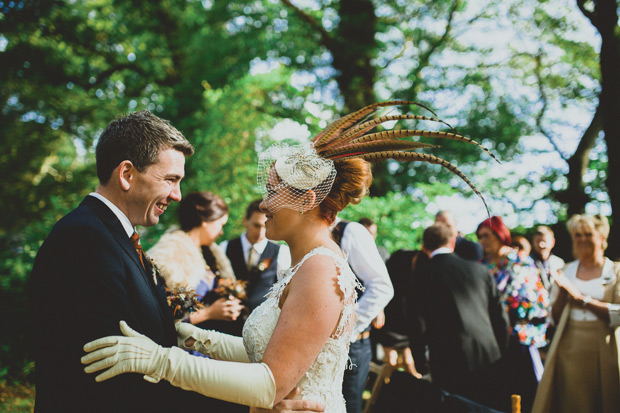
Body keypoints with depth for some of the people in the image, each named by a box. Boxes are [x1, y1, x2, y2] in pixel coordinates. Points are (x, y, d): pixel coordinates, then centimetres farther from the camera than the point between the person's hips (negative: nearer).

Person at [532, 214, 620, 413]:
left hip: (604, 350, -2)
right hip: (571, 350, 2)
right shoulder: (566, 272, 11)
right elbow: (554, 317, 9)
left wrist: (582, 298, -13)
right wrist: (562, 292, -7)